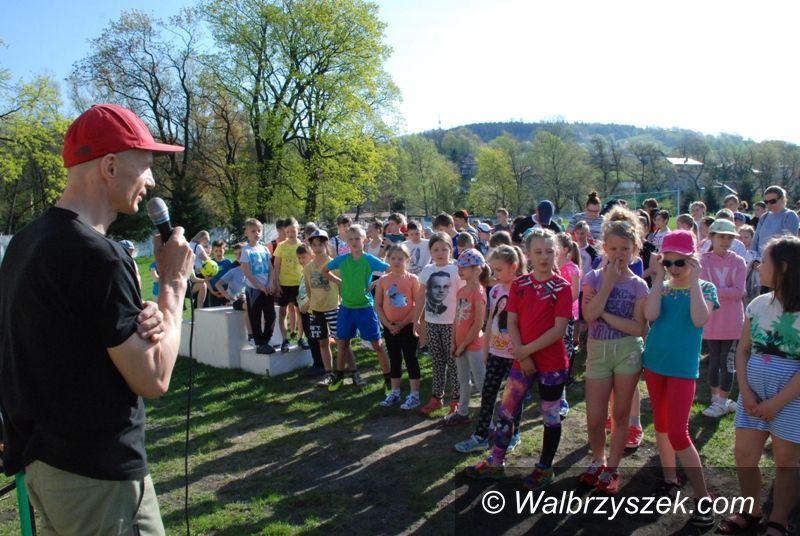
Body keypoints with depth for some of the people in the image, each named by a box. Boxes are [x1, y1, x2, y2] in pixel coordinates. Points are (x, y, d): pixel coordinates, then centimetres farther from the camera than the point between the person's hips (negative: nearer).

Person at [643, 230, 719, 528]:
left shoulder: (705, 288, -3)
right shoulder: (661, 288, 5)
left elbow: (699, 319, -23)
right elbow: (650, 315, -15)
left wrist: (694, 280, -19)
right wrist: (659, 278, -13)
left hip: (683, 369, -4)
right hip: (654, 364, 5)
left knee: (678, 433, -9)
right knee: (661, 425, 14)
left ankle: (703, 498, 0)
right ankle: (670, 480, 30)